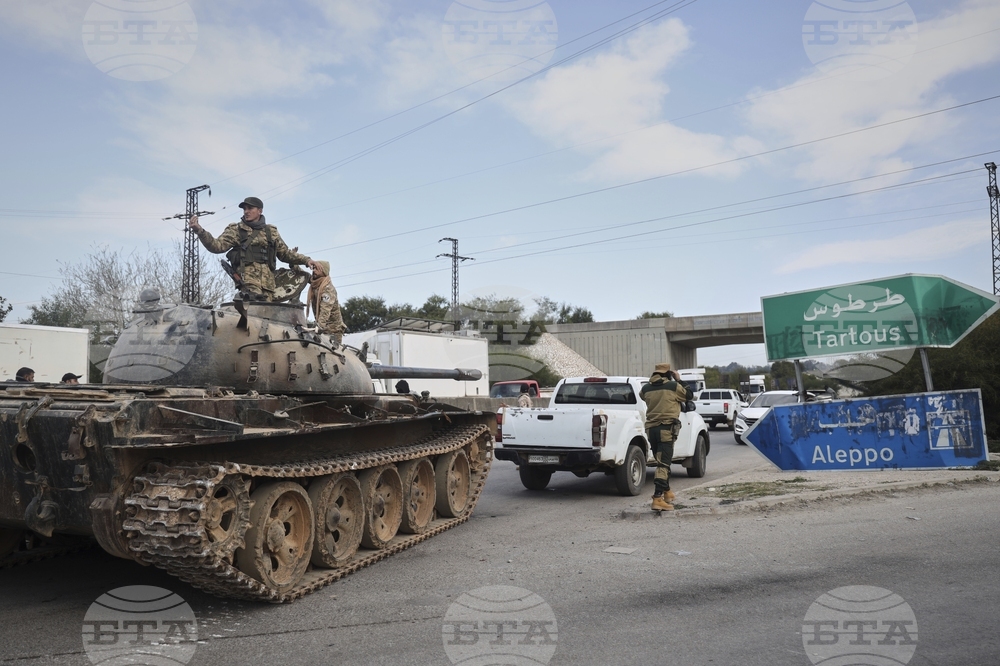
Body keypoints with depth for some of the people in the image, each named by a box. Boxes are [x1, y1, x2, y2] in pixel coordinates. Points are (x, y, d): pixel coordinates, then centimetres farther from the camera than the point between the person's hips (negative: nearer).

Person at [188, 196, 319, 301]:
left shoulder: (271, 232, 24)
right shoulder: (236, 230, 14)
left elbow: (285, 253, 30)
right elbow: (217, 246, 3)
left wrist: (305, 260, 20)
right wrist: (199, 230, -10)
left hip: (268, 281, 4)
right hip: (247, 277, -4)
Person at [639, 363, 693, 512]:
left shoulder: (646, 389, 6)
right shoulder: (673, 387, -5)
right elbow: (689, 396, 10)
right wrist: (679, 380, 18)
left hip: (651, 428, 6)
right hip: (667, 428, -5)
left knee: (662, 461, 21)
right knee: (663, 463, -8)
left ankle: (667, 492, 34)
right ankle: (658, 498, -16)